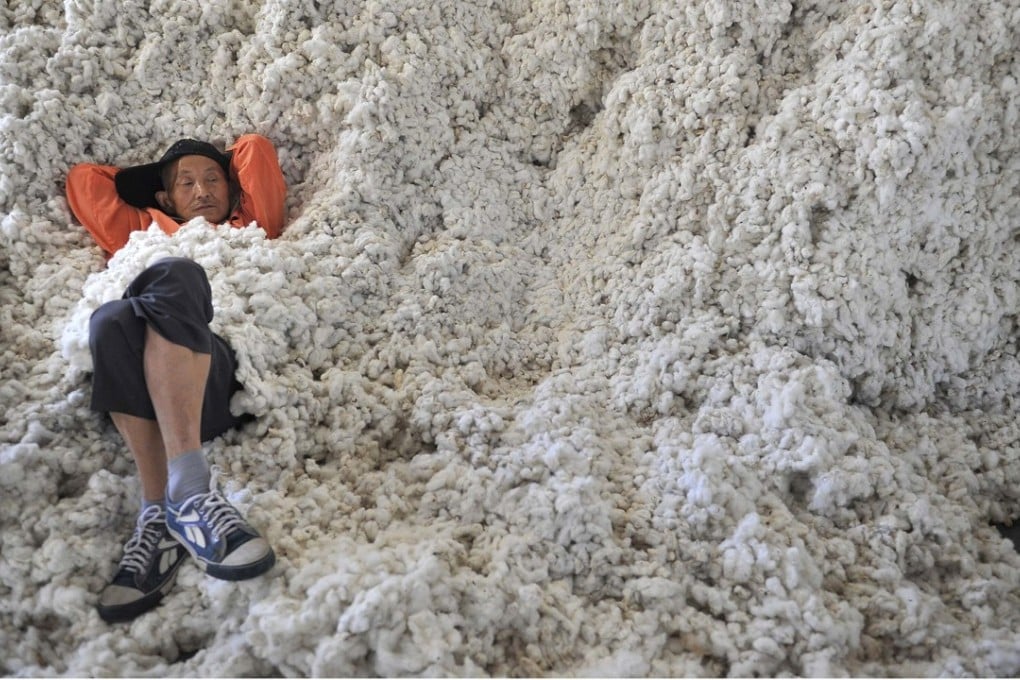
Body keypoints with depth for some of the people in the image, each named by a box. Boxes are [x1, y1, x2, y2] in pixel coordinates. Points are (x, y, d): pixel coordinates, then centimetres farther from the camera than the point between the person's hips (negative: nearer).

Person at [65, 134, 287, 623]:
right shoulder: (145, 233, 40)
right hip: (150, 385, 2)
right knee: (113, 320, -32)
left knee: (174, 276, -31)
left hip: (230, 377, -1)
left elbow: (257, 149, 34)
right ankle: (161, 511, -41)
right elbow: (83, 179, 46)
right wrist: (153, 174, 51)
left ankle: (182, 496, -47)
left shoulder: (252, 227, 36)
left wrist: (223, 164, 50)